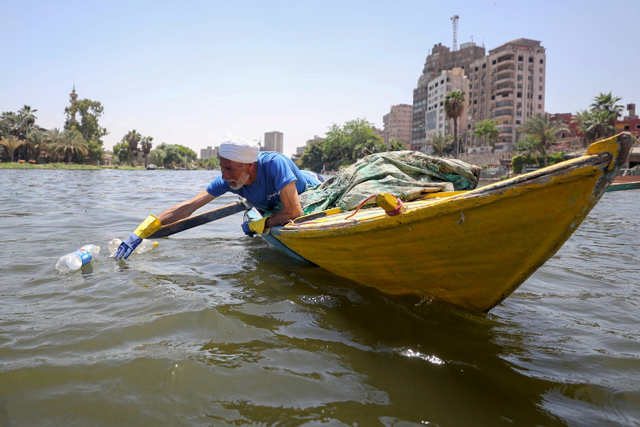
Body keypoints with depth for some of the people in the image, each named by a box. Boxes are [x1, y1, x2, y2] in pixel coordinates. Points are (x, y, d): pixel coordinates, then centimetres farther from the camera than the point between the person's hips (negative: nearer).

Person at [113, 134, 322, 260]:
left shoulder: (274, 163, -47)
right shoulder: (228, 180, -30)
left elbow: (294, 212, -47)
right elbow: (188, 207, -28)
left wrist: (257, 226, -33)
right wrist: (141, 231, -33)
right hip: (275, 207, 5)